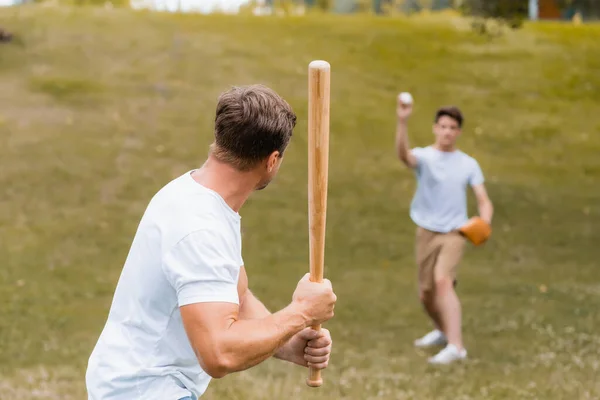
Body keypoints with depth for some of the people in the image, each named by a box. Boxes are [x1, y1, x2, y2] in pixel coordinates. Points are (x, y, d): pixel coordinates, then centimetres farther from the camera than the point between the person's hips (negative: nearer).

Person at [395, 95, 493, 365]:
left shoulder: (469, 165, 4)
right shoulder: (423, 157, -3)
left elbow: (483, 201, 1)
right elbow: (404, 155, -28)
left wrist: (484, 224, -22)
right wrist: (402, 122, -45)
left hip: (454, 233, -2)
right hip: (426, 232, 2)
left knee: (443, 280, -25)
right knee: (425, 293, 9)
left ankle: (456, 346, -30)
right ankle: (442, 331, 40)